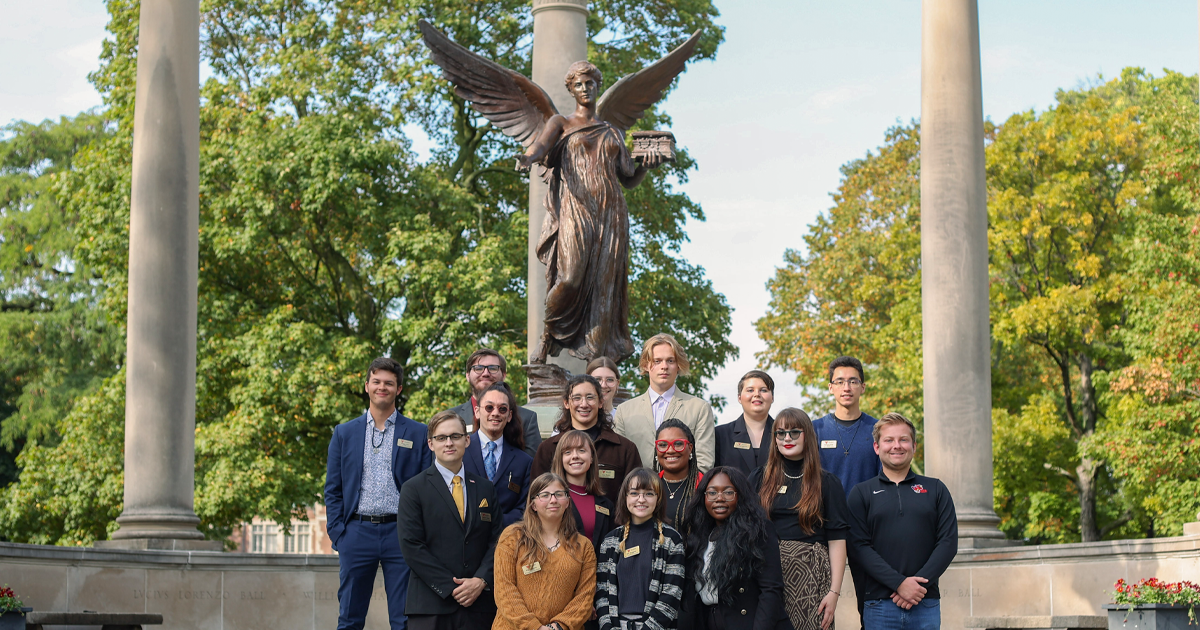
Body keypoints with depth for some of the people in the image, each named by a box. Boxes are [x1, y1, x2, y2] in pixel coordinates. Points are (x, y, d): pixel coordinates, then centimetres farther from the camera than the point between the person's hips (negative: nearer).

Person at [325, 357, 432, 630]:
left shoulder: (418, 434, 7)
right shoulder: (344, 433, 11)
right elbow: (333, 490, 10)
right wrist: (337, 533, 0)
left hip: (400, 533, -1)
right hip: (357, 533, 1)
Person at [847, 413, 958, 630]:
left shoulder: (936, 490, 12)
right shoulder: (861, 493, 8)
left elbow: (948, 542, 4)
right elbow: (860, 547, -3)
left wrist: (920, 583, -10)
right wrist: (899, 583, -14)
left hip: (926, 604, 1)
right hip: (879, 603, -1)